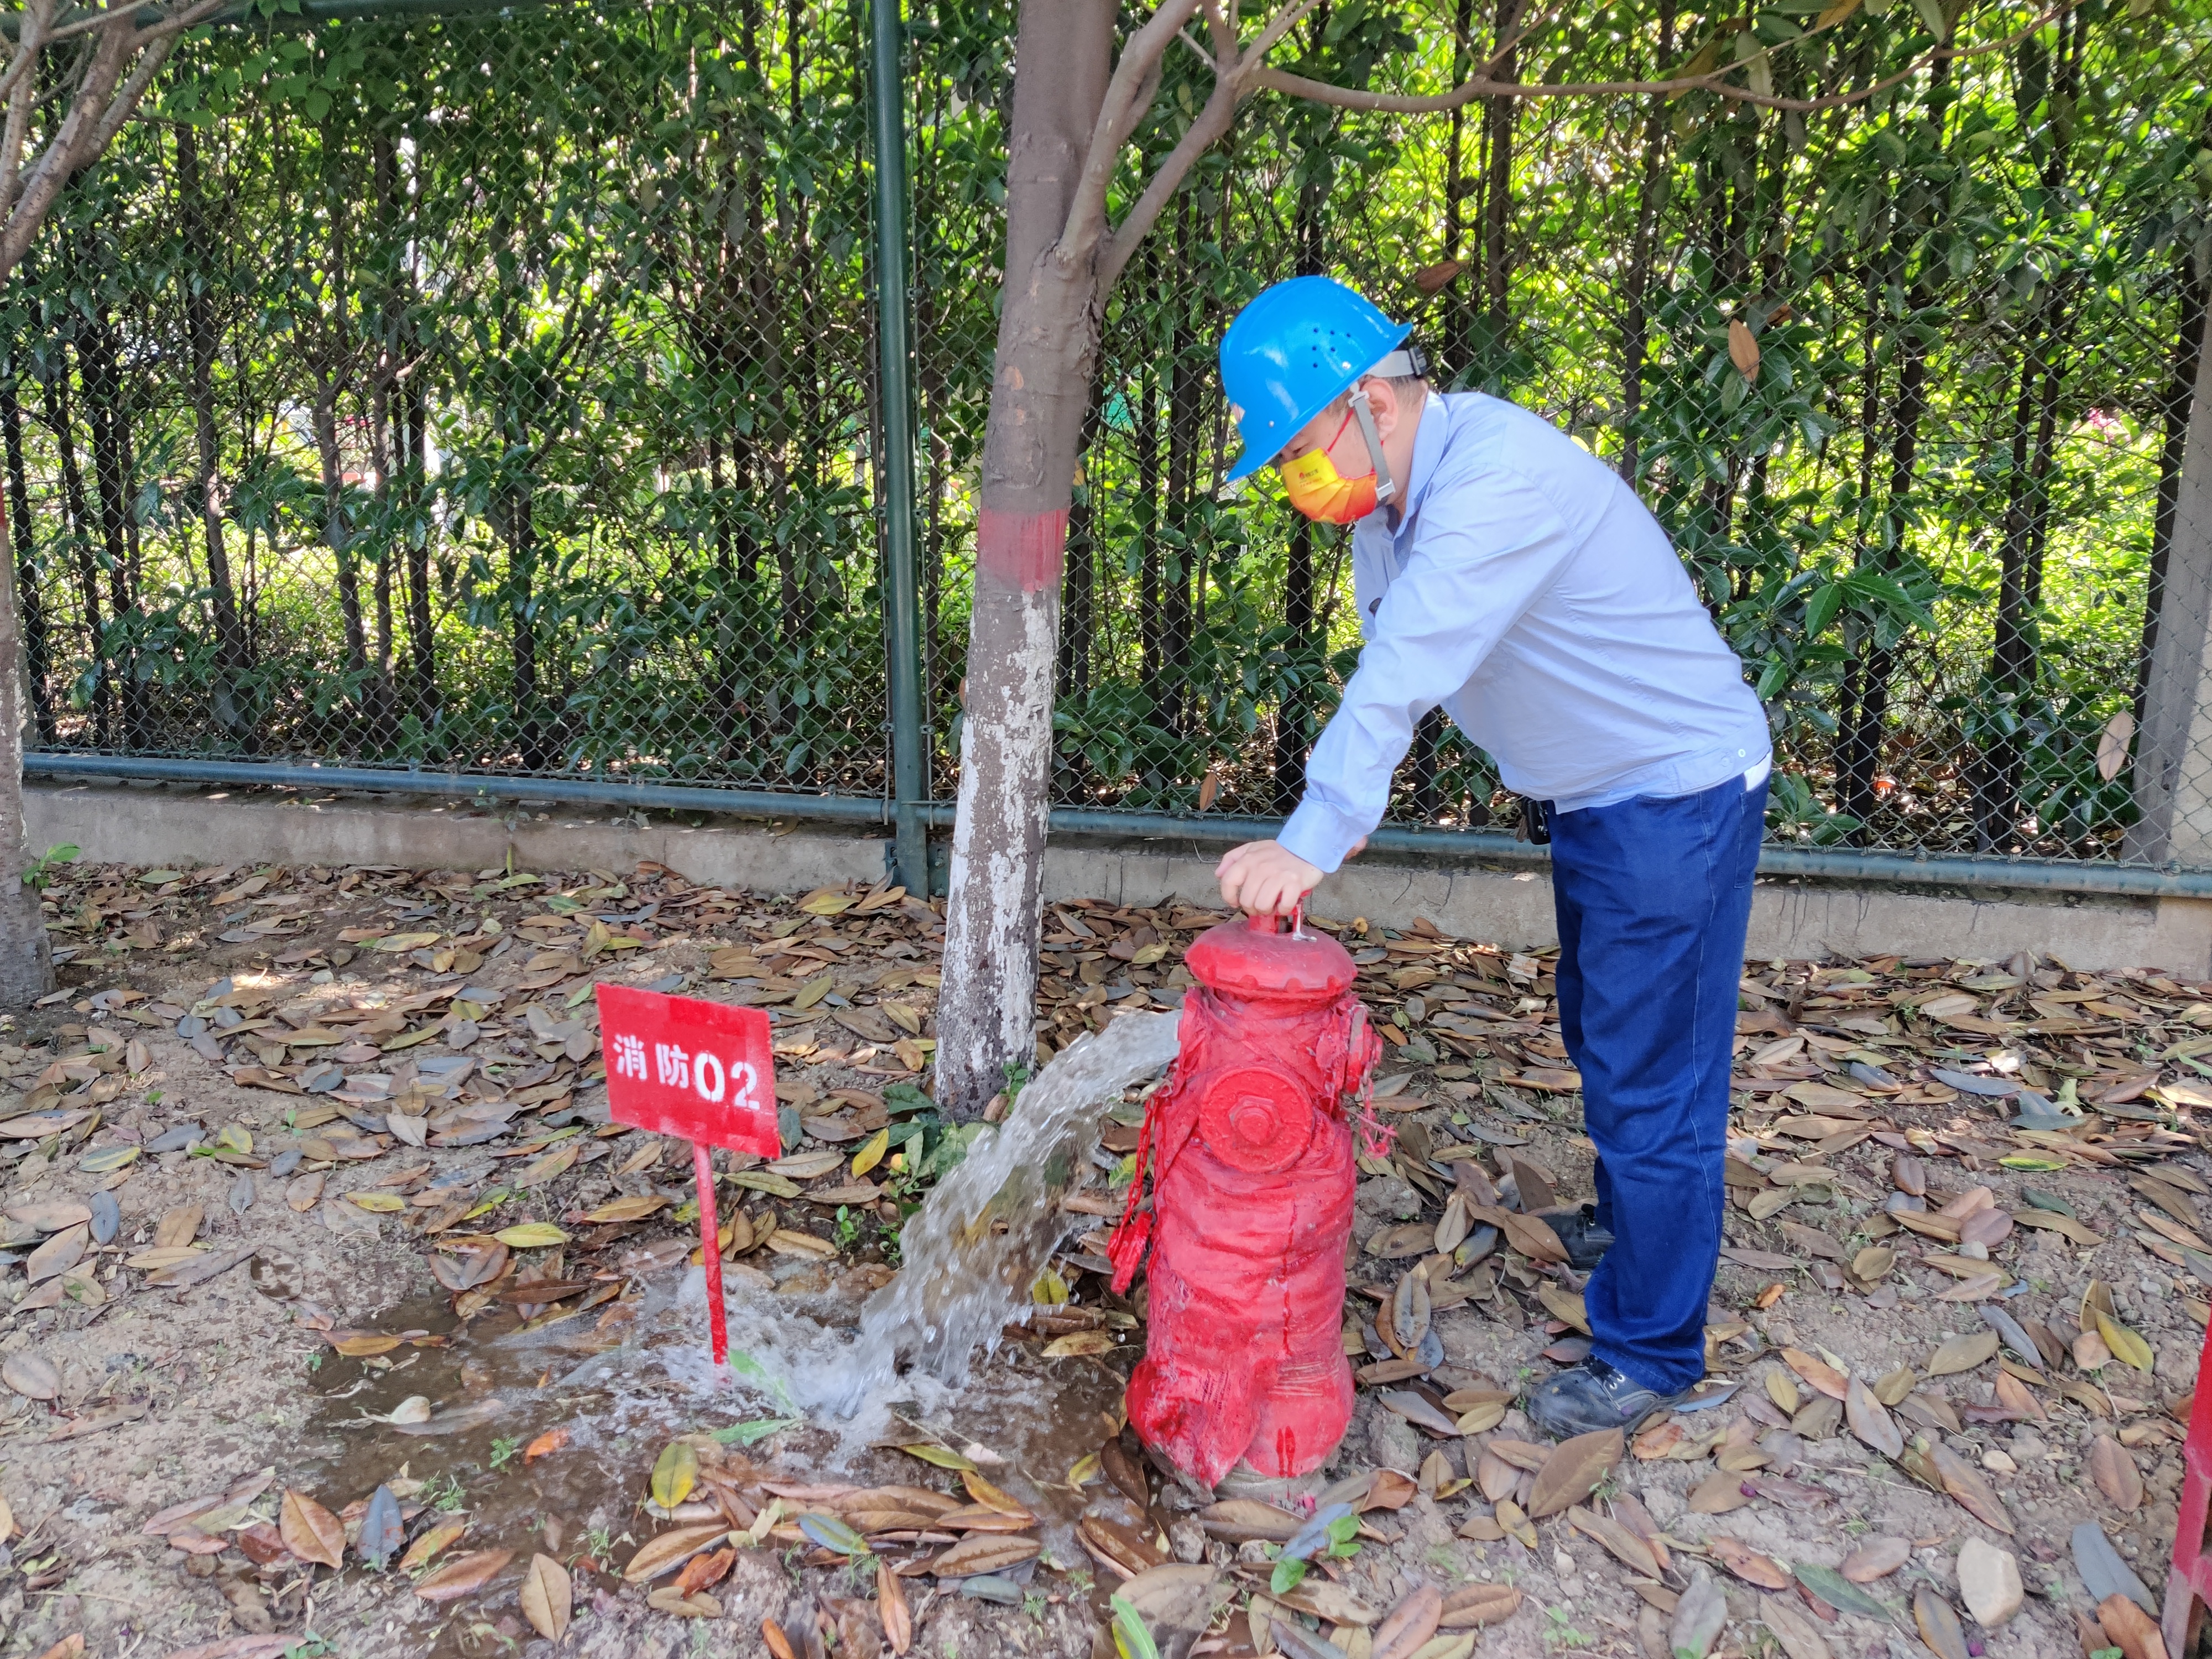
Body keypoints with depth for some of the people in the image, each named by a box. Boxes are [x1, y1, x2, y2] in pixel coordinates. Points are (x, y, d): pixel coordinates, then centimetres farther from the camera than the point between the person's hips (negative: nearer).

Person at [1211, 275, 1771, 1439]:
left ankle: (1651, 1353, 13)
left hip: (1677, 796, -10)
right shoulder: (1390, 490, 0)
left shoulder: (1499, 476, -31)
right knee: (1599, 1039, 25)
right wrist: (1354, 810, -2)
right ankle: (1625, 1221, 48)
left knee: (1651, 1079, -2)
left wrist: (1311, 842, -39)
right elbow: (1388, 665, 6)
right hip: (1591, 798, 10)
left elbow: (1409, 672, -37)